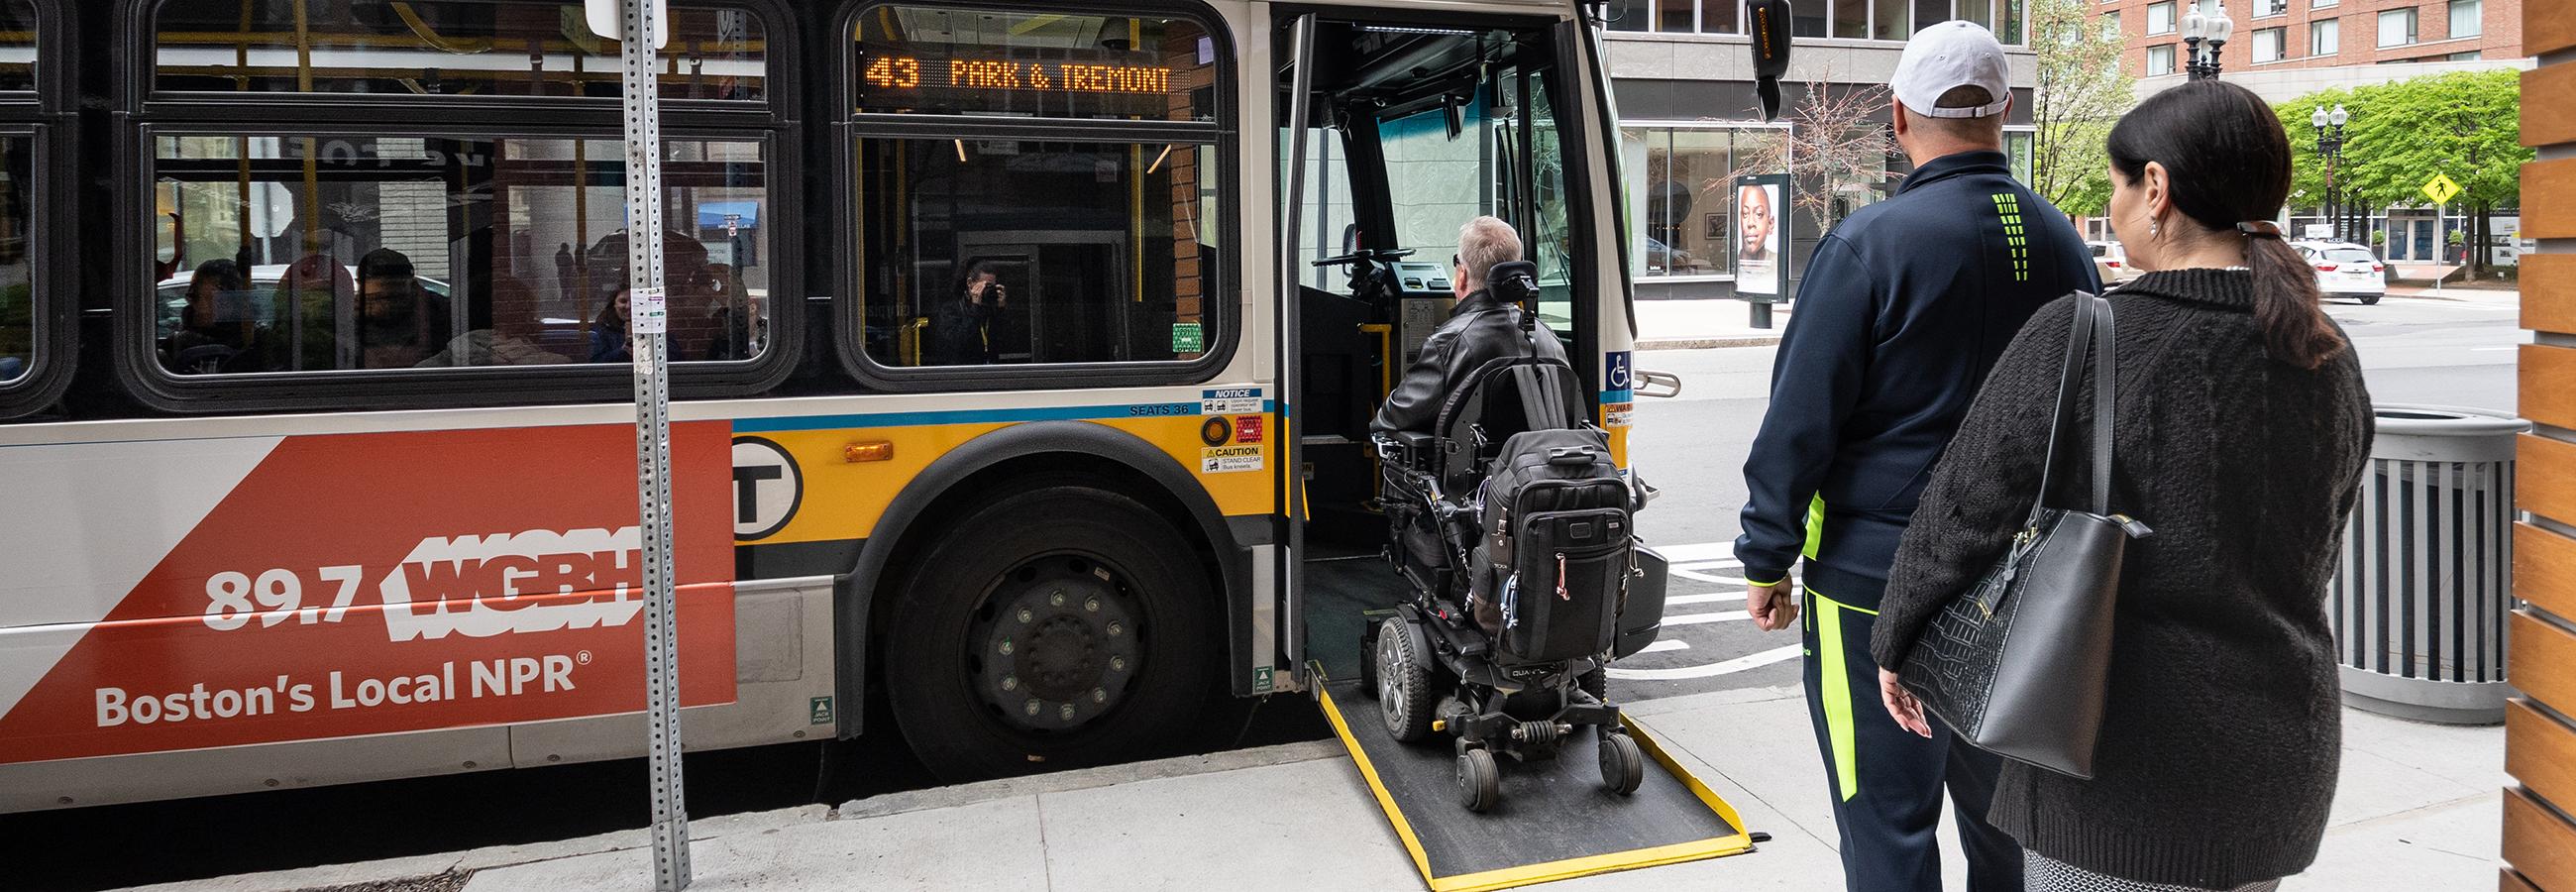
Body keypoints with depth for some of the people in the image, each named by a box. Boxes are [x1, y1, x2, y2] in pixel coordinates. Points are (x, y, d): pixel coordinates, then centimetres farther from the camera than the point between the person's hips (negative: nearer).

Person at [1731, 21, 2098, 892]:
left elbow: (1801, 420, -13)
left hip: (1879, 573, -7)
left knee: (1889, 821, 2)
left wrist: (1766, 559, -5)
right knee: (2003, 804, 19)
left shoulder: (1868, 244, -13)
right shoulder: (2061, 242, 8)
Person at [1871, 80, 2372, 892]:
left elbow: (1962, 514, -14)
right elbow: (2313, 550, 13)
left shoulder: (2080, 342, -18)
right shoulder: (2331, 359, 3)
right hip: (2282, 751, 6)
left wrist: (1896, 643, 1)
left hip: (2129, 755, -6)